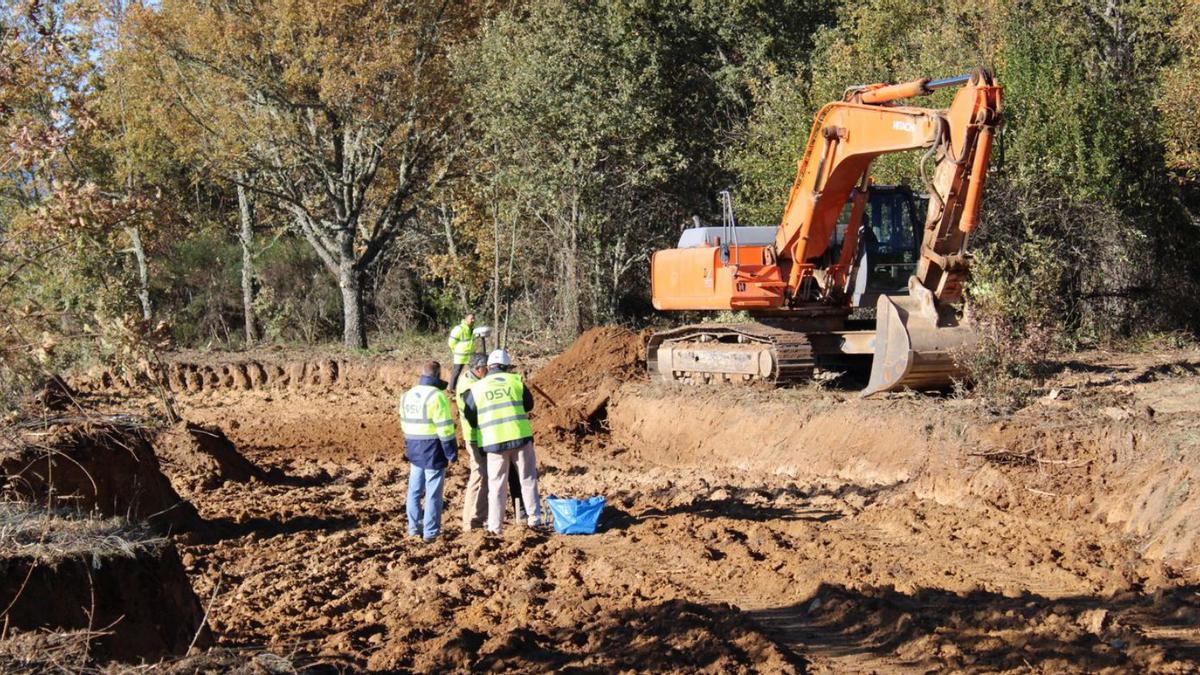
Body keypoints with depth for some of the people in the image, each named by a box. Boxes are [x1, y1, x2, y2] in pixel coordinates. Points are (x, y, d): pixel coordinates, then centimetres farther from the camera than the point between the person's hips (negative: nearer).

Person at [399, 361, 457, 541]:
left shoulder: (407, 395, 7)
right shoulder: (437, 397, -17)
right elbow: (445, 428, -18)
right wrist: (451, 452, -10)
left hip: (414, 450, 7)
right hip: (433, 451, -7)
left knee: (415, 490, 16)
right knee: (433, 493, 0)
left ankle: (414, 527, 22)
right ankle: (431, 532, 4)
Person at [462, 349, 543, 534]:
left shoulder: (476, 388, 3)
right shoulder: (516, 380, 4)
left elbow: (470, 417, 8)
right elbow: (529, 405, 16)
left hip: (493, 441, 0)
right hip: (520, 436, 0)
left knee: (497, 484, 8)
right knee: (528, 479, 14)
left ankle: (495, 526, 10)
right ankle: (535, 519, 16)